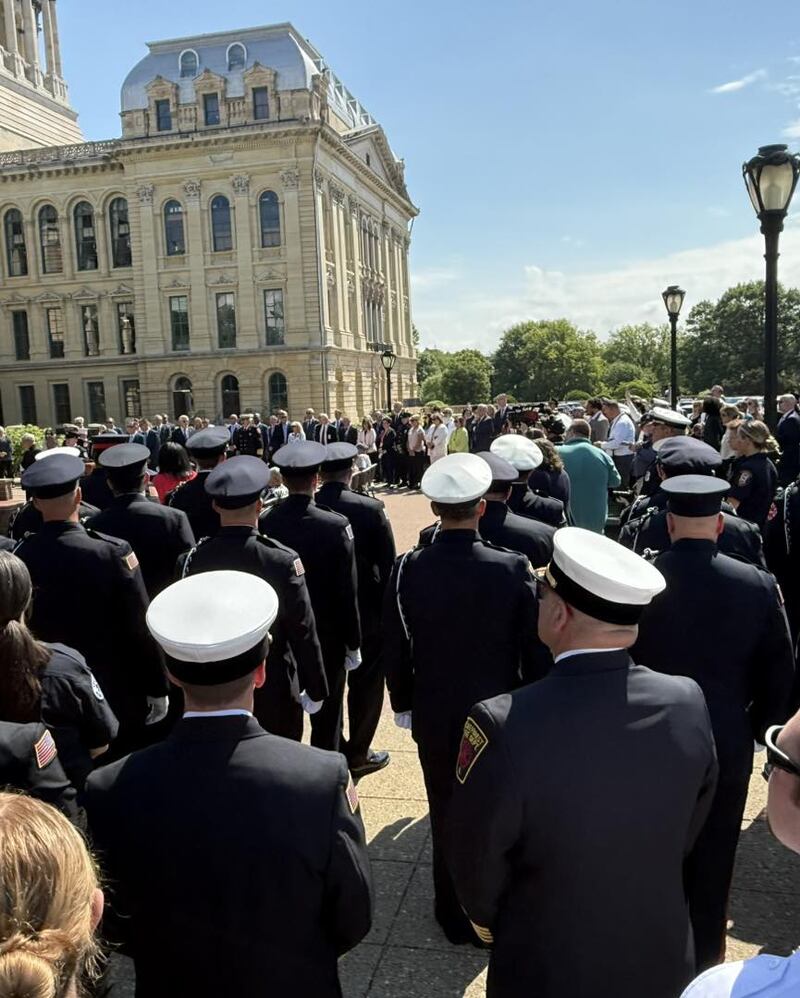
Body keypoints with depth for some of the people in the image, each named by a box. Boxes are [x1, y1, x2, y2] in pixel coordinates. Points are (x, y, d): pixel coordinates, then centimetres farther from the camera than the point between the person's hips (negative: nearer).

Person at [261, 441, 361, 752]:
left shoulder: (263, 522, -10)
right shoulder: (335, 526, -18)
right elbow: (347, 591, -14)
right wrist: (353, 643, -2)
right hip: (327, 638, -3)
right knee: (326, 720, 12)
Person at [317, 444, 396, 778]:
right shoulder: (371, 508, -17)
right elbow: (387, 563, -13)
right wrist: (386, 608, 1)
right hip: (365, 611, -2)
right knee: (366, 684, 15)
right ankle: (357, 754, 24)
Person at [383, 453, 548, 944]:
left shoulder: (407, 570, -15)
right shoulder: (515, 568, -19)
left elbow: (395, 649, -4)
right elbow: (536, 649, -11)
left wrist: (403, 701, 11)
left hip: (435, 716, 1)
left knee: (447, 813, 18)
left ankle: (456, 913, 35)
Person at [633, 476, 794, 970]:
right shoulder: (759, 585, -15)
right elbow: (780, 674, -7)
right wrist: (754, 728, 9)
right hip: (727, 744, 1)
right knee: (712, 855, 20)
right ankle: (705, 956, 38)